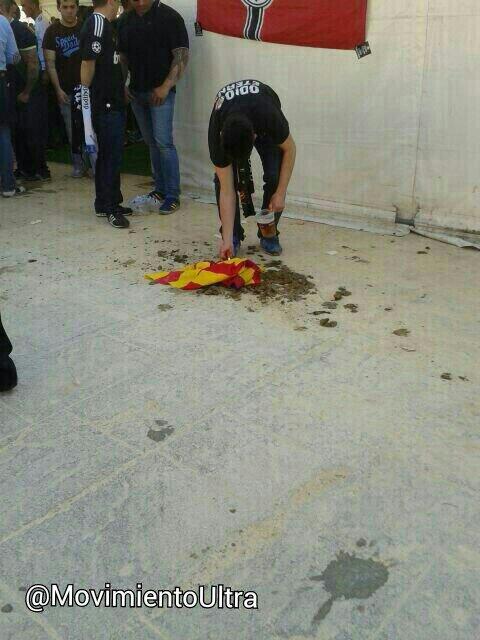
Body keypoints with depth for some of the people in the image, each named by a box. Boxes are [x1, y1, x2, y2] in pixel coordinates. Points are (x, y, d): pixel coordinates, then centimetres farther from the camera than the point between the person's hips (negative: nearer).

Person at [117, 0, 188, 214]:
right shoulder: (125, 20, 12)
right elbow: (122, 56, 18)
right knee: (151, 143, 10)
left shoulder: (170, 18, -6)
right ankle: (160, 190, 18)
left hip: (160, 92, -6)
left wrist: (166, 86, -19)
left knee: (164, 142, -11)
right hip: (136, 92, 6)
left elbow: (182, 56, -11)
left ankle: (172, 196, -5)